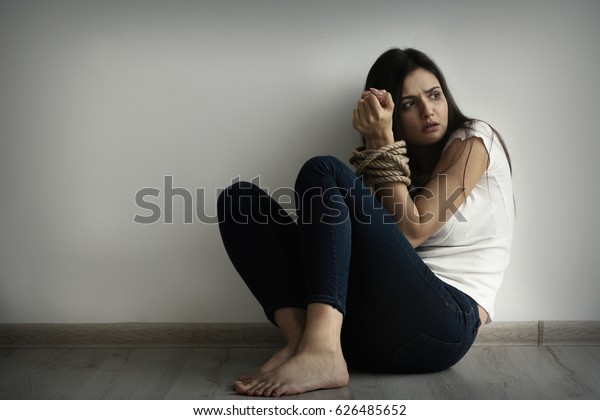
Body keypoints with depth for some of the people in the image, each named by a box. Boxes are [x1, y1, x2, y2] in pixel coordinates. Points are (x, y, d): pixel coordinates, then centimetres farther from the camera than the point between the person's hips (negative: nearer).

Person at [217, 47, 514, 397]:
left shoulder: (473, 139, 9)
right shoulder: (403, 164, 25)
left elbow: (410, 233, -6)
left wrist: (383, 143, -4)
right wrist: (377, 143, -2)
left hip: (445, 326, -6)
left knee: (323, 172, -20)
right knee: (241, 200, -2)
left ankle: (321, 352, -36)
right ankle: (300, 337, -24)